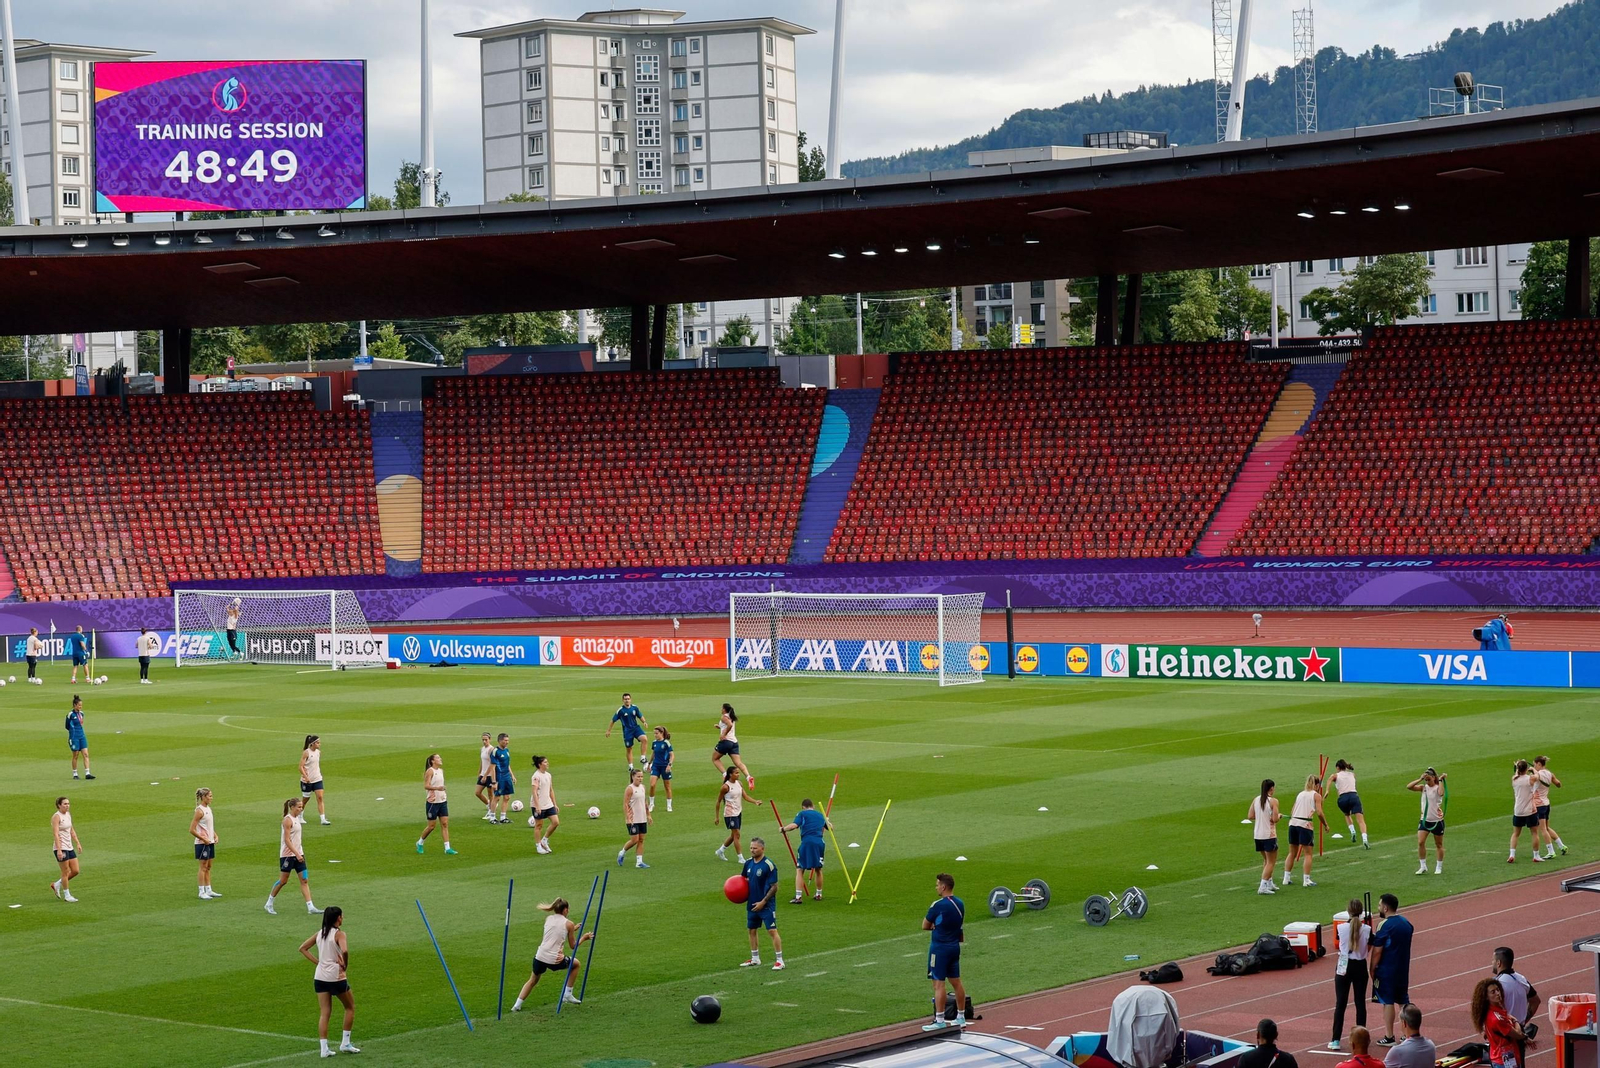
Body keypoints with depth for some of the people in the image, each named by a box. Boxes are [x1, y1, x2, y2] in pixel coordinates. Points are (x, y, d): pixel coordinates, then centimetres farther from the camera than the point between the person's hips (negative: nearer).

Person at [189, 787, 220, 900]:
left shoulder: (208, 809, 11)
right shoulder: (199, 811, -16)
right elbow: (192, 830, -19)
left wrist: (215, 835, 8)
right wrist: (204, 839, -17)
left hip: (210, 842, 8)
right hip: (202, 843, -8)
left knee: (208, 867, 13)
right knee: (203, 867, -4)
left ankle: (208, 890, 20)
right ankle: (202, 892, 1)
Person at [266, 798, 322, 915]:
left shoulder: (296, 818, 11)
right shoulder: (287, 820, -15)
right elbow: (287, 840, -20)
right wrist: (297, 854, -24)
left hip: (297, 854, 8)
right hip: (287, 855, -8)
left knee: (305, 880, 1)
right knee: (283, 881, 1)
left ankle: (310, 907, -3)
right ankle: (269, 904, 17)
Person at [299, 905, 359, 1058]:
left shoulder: (320, 934, 8)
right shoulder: (339, 934, -11)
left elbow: (302, 948, 13)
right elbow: (344, 951, -29)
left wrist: (317, 962, 8)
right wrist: (345, 965, -12)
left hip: (320, 977, 6)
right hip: (336, 977, -5)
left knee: (324, 1013, 7)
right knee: (350, 1007, 15)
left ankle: (324, 1048, 0)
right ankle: (345, 1043, 13)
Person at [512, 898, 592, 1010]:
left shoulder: (548, 919, 12)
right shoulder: (568, 924, 1)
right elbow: (573, 946, 9)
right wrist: (584, 938, 25)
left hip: (540, 956, 3)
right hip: (555, 960, -3)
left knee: (533, 980, 28)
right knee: (577, 964, 26)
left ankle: (517, 1005, 13)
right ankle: (567, 995, 26)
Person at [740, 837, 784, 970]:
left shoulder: (769, 865, -16)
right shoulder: (748, 863, 4)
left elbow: (774, 887, -15)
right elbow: (745, 880, 20)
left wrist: (763, 902, -18)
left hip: (766, 905, -7)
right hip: (752, 904, 8)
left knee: (772, 931, -8)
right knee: (751, 930, 15)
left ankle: (780, 961, -3)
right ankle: (755, 959, 29)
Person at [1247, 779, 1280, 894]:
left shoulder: (1256, 800, 4)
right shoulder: (1273, 801, -13)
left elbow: (1250, 816, 2)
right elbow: (1275, 819, -17)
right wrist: (1279, 815, 3)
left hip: (1258, 836, 6)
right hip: (1269, 835, -6)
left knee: (1266, 860, 22)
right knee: (1271, 862, 1)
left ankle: (1269, 883, 28)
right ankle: (1263, 887, -8)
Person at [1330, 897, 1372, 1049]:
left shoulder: (1340, 928, -10)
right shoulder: (1366, 929, -9)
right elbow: (1369, 946, 6)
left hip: (1344, 967, -1)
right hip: (1360, 966, 1)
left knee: (1340, 1003, 3)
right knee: (1360, 1002, 9)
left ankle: (1335, 1040, 0)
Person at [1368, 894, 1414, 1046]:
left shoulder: (1384, 925, -17)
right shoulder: (1406, 922, 6)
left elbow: (1377, 951, -17)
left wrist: (1372, 969, -7)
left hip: (1386, 970, -7)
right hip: (1403, 969, 7)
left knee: (1388, 1002, 0)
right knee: (1404, 1001, 14)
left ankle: (1389, 1037, 4)